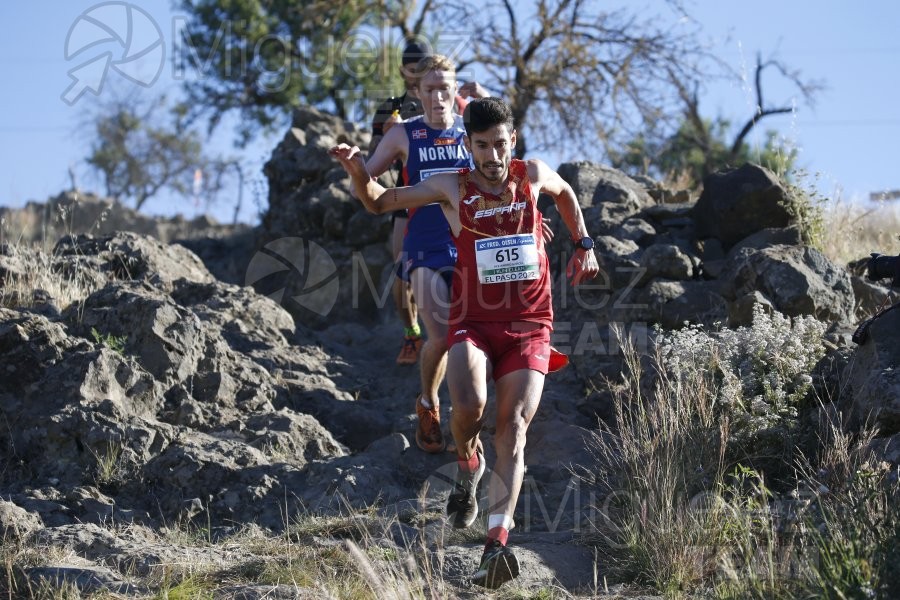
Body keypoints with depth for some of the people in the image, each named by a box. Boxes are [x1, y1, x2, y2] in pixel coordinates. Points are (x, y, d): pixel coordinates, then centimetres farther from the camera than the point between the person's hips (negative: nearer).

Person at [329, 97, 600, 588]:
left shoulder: (532, 175, 3)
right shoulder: (453, 188, -2)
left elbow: (565, 194, 27)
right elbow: (379, 202, 5)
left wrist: (583, 245, 21)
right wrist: (357, 172, -14)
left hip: (528, 326, 1)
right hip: (472, 322, -1)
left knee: (513, 429, -13)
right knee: (469, 406, -28)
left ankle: (497, 543, -20)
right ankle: (467, 465, 9)